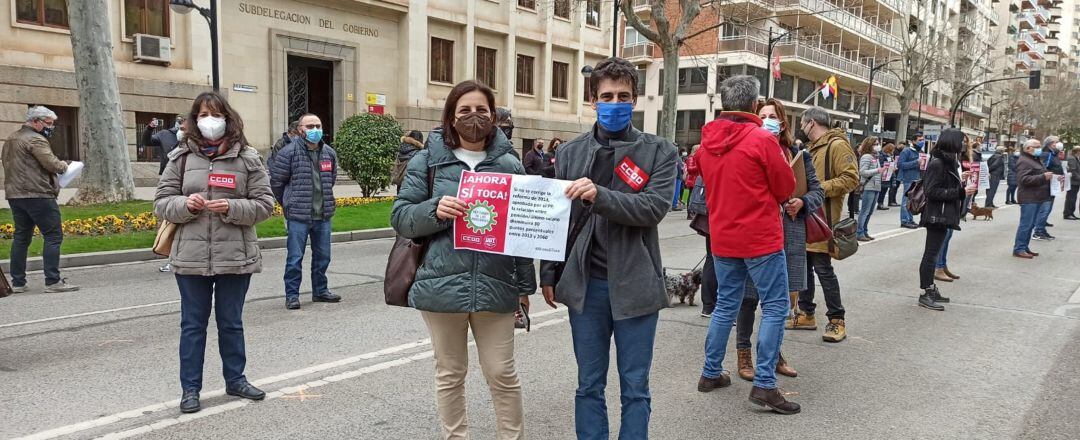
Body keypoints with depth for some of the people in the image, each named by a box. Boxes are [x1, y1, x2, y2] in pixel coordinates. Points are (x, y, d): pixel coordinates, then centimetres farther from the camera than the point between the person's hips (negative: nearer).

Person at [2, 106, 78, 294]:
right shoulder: (35, 139, -10)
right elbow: (51, 163, -19)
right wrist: (63, 165, 2)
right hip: (37, 195, -9)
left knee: (21, 237, 13)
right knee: (53, 236, -6)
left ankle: (17, 282, 15)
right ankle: (53, 281, -10)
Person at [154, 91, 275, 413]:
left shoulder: (247, 158, 1)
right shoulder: (181, 157, 4)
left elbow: (264, 204, 0)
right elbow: (161, 202, 7)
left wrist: (232, 208, -17)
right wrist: (185, 204, -14)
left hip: (235, 257, 0)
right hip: (191, 257, 1)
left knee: (231, 322, 14)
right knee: (193, 324, 9)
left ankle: (235, 379, 30)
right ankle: (190, 389, 21)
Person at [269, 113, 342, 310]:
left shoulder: (329, 153, 7)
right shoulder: (289, 152, -9)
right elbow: (275, 181, -1)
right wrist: (288, 204, 8)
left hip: (324, 215, 5)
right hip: (297, 217, -5)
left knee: (322, 257, 14)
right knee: (295, 258, 0)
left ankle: (320, 291, 28)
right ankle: (292, 295, 11)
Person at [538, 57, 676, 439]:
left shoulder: (659, 151, 0)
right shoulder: (570, 153, 7)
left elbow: (656, 206, -14)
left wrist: (600, 195, -26)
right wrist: (549, 274, 7)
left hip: (635, 284, -2)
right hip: (585, 283, 2)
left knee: (635, 388, 8)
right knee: (589, 385, 12)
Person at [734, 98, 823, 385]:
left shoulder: (798, 155, 7)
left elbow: (817, 190, 13)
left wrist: (802, 202, -7)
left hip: (789, 236, 4)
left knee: (782, 297, 13)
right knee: (749, 295, 3)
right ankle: (743, 353, 20)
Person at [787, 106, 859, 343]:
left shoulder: (837, 145, -10)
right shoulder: (812, 148, 19)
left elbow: (851, 178, -19)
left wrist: (819, 188, -20)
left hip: (823, 218, -9)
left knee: (823, 268, -7)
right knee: (804, 266, 12)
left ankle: (837, 320, 3)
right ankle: (806, 314, 22)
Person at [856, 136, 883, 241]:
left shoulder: (875, 157, 18)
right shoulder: (866, 156, -10)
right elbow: (863, 172, -17)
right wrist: (877, 170, -21)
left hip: (876, 187, 9)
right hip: (868, 187, -9)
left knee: (870, 211, 12)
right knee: (865, 211, -6)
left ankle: (865, 232, 19)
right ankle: (859, 233, -2)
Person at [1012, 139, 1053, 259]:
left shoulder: (1037, 160, 20)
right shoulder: (1024, 162, -13)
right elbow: (1024, 179, -23)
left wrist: (1049, 176, 13)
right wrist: (1043, 177, -26)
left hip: (1037, 198, 10)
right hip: (1029, 198, -10)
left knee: (1031, 224, 12)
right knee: (1026, 224, -8)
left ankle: (1025, 247, 19)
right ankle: (1018, 249, -5)